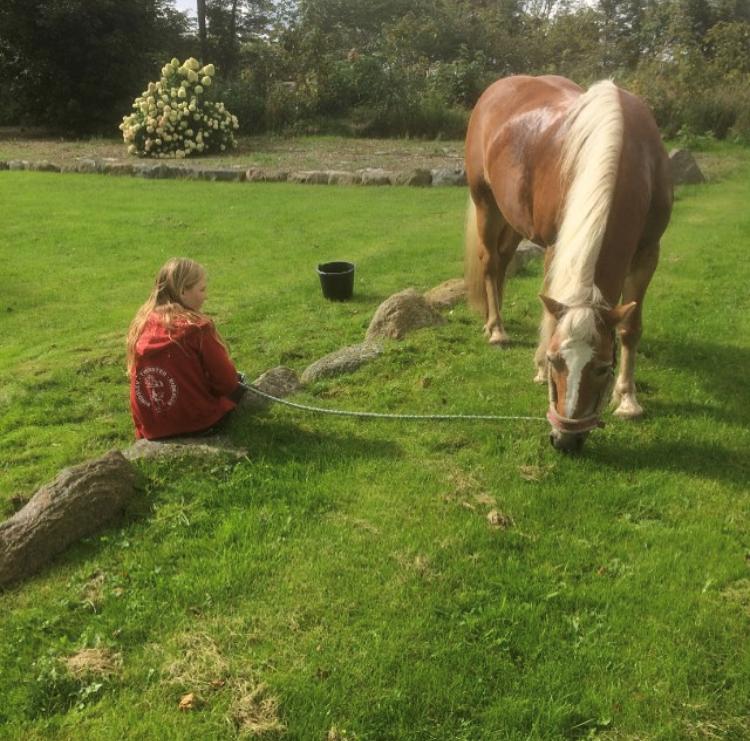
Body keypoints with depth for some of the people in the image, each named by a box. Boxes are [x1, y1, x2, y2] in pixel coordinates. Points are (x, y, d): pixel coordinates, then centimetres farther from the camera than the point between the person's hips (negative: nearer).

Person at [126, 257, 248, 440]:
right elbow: (227, 381, -12)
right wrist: (235, 378, 11)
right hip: (196, 423, -6)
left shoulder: (140, 324, -3)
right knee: (239, 388, 24)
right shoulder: (197, 327, -20)